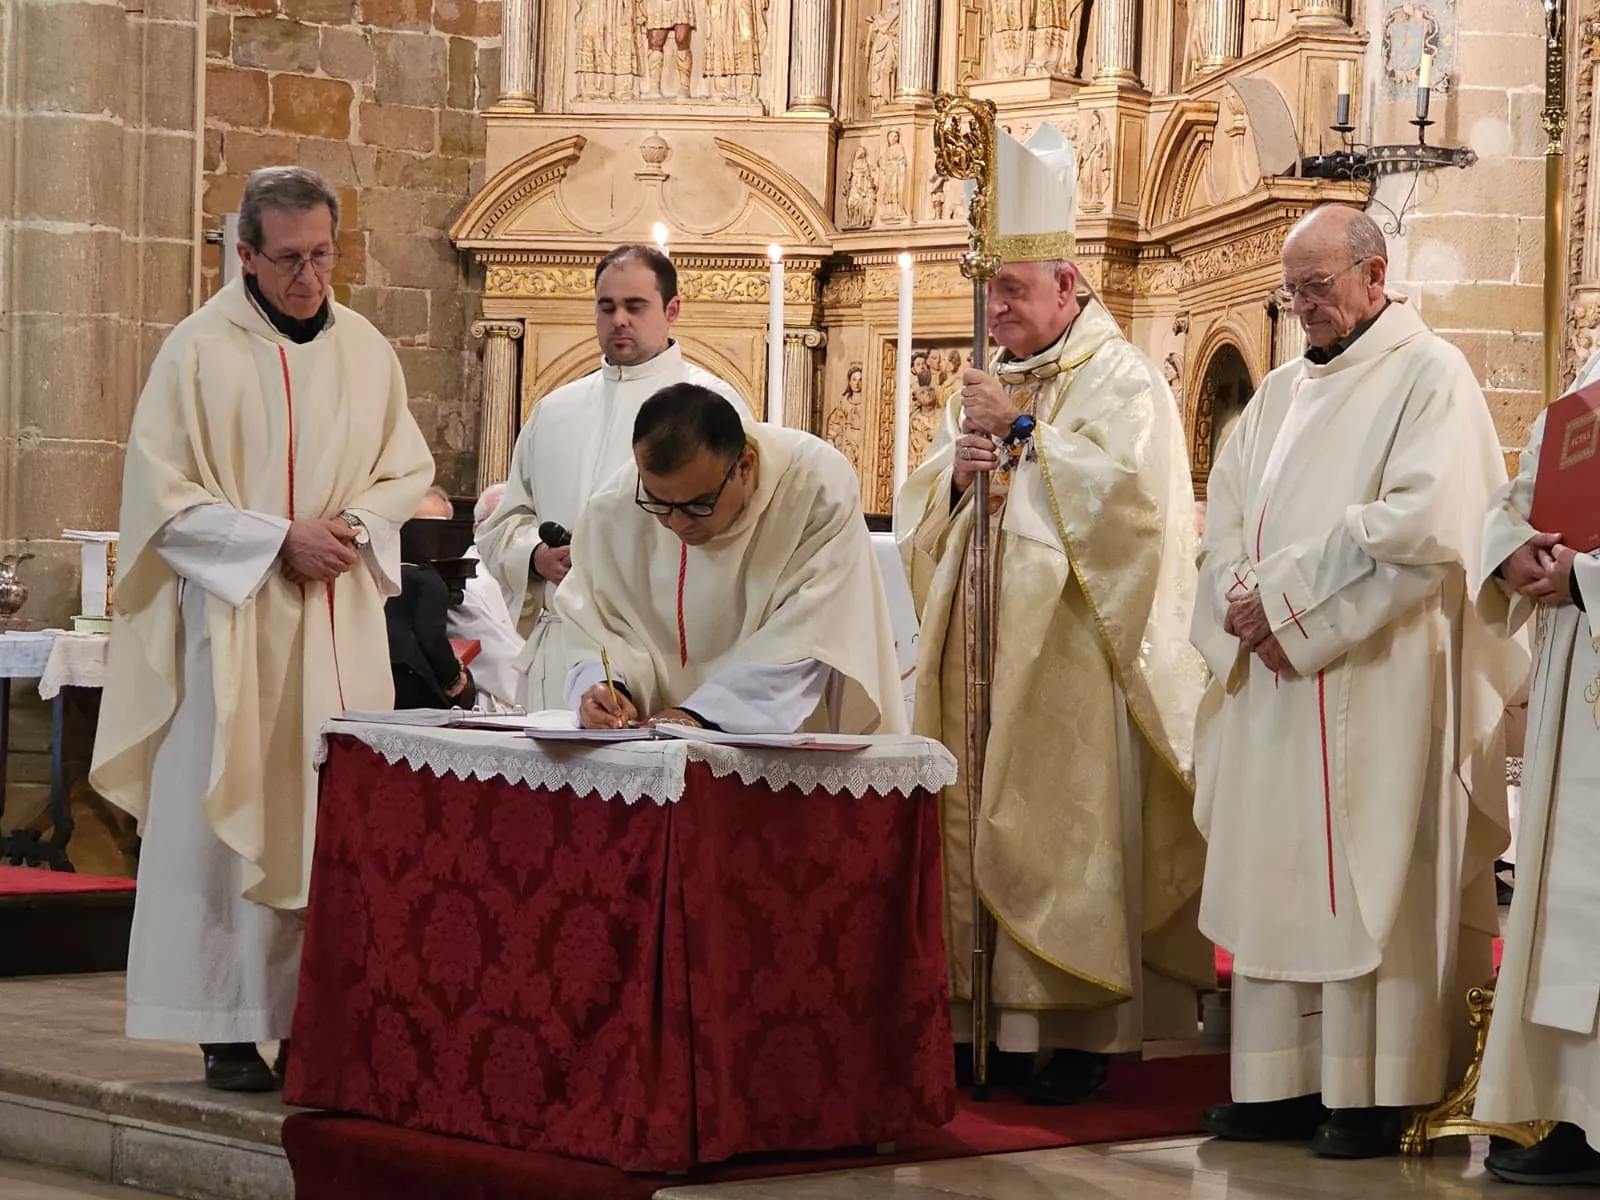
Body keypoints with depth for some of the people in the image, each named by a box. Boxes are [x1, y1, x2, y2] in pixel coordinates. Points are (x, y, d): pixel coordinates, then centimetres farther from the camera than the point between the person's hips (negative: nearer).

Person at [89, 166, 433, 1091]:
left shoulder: (366, 350, 8)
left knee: (334, 816, 2)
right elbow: (162, 495, -8)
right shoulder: (199, 352, -6)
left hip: (339, 624, 4)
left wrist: (358, 521, -5)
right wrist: (278, 539, -15)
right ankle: (231, 1028, 1)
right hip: (231, 616, -4)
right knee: (228, 815, -4)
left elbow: (409, 470, 16)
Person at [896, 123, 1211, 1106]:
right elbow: (921, 509, 18)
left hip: (1069, 647, -7)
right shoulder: (992, 386, 19)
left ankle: (1080, 1031, -4)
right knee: (983, 818, 3)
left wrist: (1023, 432, -13)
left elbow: (1129, 487, -18)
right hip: (984, 649, 7)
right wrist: (958, 469, -5)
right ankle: (989, 1018, 6)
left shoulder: (1121, 380, -2)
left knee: (1065, 823, -8)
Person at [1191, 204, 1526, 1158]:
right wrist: (1245, 603, -7)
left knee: (1369, 881, -6)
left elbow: (1424, 524, -17)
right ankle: (1284, 1085, 9)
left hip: (1374, 681, -7)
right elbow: (1226, 517, 15)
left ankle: (1375, 1096, -3)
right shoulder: (1283, 392, 18)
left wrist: (1282, 597, -15)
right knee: (1277, 880, 5)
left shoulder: (1428, 375, -4)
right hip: (1273, 683, 7)